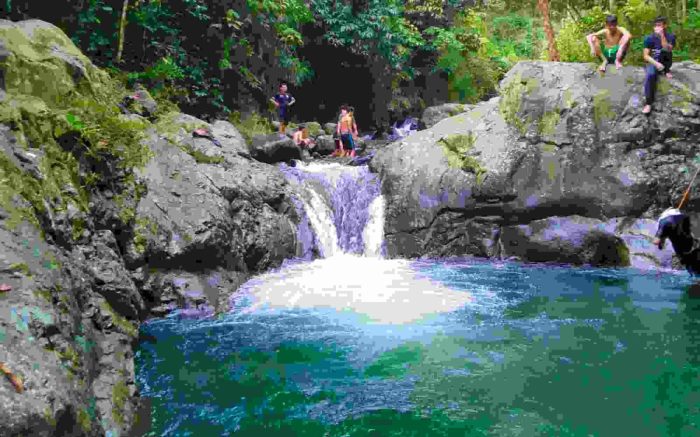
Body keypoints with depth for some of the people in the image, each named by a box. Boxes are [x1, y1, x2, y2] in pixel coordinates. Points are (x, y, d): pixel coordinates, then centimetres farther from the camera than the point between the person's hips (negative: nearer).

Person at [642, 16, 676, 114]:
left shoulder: (670, 36, -7)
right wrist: (656, 63, -26)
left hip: (665, 62, 1)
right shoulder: (649, 38, -6)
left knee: (664, 50, -30)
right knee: (650, 75, -35)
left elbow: (668, 50, -25)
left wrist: (662, 36, -33)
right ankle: (649, 103, -35)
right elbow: (646, 56, -10)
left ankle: (666, 70, -9)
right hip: (654, 62, -1)